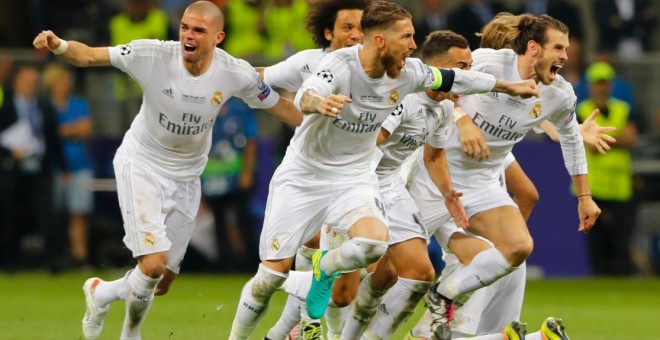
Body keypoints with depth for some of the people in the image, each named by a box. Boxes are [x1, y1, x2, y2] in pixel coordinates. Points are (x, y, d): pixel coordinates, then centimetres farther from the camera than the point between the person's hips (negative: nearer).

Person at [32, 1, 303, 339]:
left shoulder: (236, 74, -16)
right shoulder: (154, 55, -23)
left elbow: (279, 106, -1)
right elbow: (89, 56, -26)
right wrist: (59, 46, -45)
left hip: (185, 178, 4)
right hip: (141, 165, -4)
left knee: (164, 280, 10)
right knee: (154, 263, -18)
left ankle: (101, 293, 40)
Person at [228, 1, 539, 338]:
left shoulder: (407, 72, -9)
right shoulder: (340, 65, -25)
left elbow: (454, 79, 8)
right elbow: (305, 95, -44)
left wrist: (509, 87, 19)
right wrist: (318, 103, -68)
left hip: (353, 177, 4)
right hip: (303, 176, -3)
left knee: (374, 243, -27)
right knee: (274, 272, -5)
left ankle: (324, 268, 5)